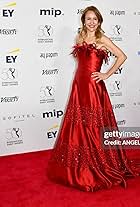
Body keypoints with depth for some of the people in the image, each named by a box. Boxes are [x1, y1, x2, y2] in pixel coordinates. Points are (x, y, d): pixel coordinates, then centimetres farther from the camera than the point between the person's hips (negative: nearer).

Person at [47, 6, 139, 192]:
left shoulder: (102, 39, -3)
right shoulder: (79, 38, 12)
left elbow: (122, 56, -6)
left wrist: (107, 75, -7)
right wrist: (79, 82, 13)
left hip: (94, 87, -6)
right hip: (79, 85, 6)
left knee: (94, 127, 0)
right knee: (78, 126, 10)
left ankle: (99, 168, 15)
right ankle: (79, 168, 25)